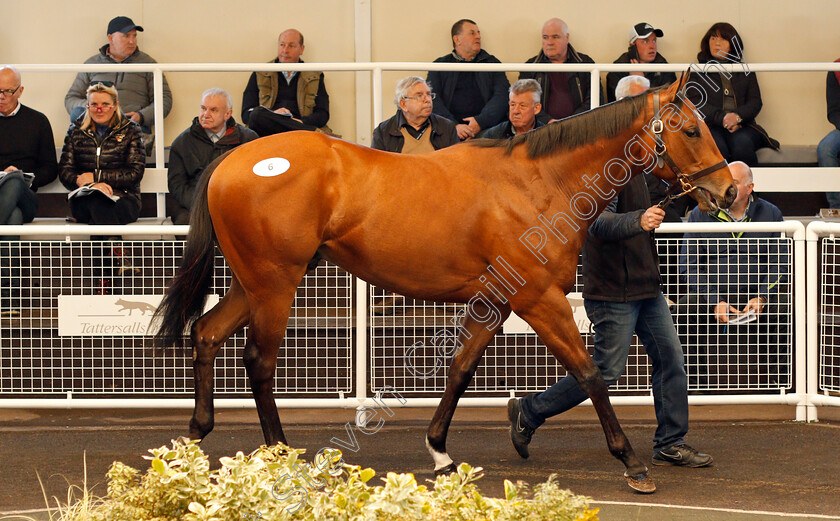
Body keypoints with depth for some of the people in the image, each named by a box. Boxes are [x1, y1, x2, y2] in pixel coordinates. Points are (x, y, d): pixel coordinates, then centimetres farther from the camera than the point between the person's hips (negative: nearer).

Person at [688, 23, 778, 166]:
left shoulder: (745, 71, 22)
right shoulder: (699, 71, 17)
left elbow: (755, 102, 12)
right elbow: (696, 103, 3)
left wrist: (738, 116, -11)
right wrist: (722, 118, -14)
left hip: (742, 126, 1)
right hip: (711, 127, -1)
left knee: (742, 143, -34)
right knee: (717, 147, -36)